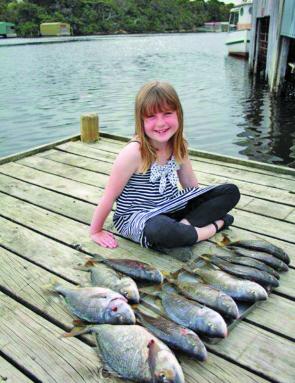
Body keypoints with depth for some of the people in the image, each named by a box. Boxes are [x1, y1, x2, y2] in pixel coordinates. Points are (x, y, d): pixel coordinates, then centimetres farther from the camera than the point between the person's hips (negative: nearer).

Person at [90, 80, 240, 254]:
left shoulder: (179, 147, -5)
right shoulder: (134, 152, -23)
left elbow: (193, 186, 10)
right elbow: (109, 197, -14)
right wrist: (96, 232, -6)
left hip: (170, 208, 7)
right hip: (136, 217, -6)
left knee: (231, 191, -2)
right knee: (161, 231, -43)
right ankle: (215, 225, -16)